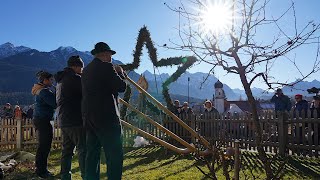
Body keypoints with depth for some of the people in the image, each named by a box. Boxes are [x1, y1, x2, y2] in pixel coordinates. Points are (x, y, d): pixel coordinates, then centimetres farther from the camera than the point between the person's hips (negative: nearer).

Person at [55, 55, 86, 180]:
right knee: (83, 150, -7)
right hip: (75, 120, -9)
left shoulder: (61, 79, 20)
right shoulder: (74, 78, -11)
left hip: (63, 121, 10)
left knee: (67, 150, 14)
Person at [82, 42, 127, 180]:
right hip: (106, 117, -9)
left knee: (92, 154, 13)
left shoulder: (86, 70, 16)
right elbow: (121, 87, -11)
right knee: (115, 154, -3)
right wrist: (120, 73, 6)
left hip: (89, 117, 9)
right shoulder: (106, 67, -10)